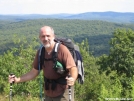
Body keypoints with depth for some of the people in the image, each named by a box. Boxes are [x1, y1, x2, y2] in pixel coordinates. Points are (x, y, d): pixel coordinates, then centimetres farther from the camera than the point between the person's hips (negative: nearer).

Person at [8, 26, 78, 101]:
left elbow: (73, 68, -21)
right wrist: (17, 80, -2)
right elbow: (34, 72, 8)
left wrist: (73, 79, -42)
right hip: (48, 93, 6)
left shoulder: (62, 49, -15)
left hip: (63, 92, -5)